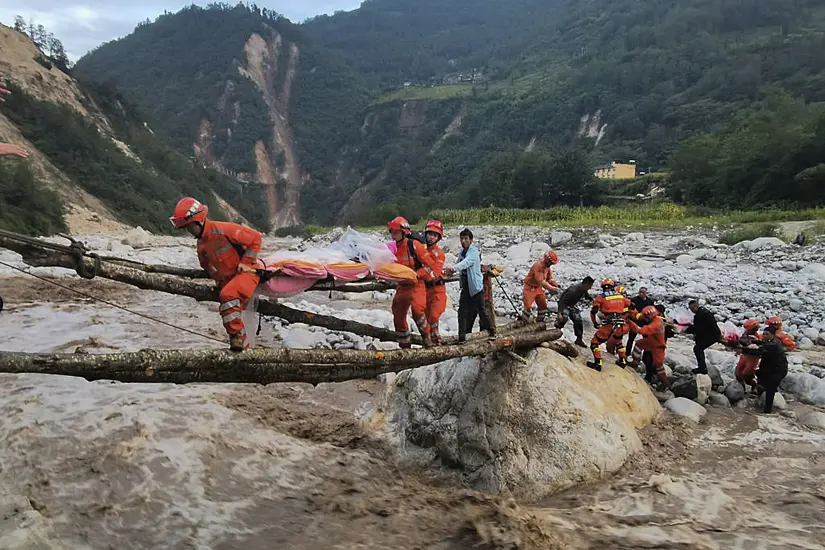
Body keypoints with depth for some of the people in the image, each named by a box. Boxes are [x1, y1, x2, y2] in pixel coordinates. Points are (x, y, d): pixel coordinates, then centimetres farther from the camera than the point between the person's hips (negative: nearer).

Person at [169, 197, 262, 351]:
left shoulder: (223, 230, -21)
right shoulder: (201, 245, 6)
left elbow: (255, 237, -16)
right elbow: (206, 264, 25)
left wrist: (246, 262, -16)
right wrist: (219, 278, 8)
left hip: (247, 271, -9)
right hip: (228, 278, 9)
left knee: (228, 295, -32)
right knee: (230, 311, 8)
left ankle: (237, 337, -24)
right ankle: (243, 346, 21)